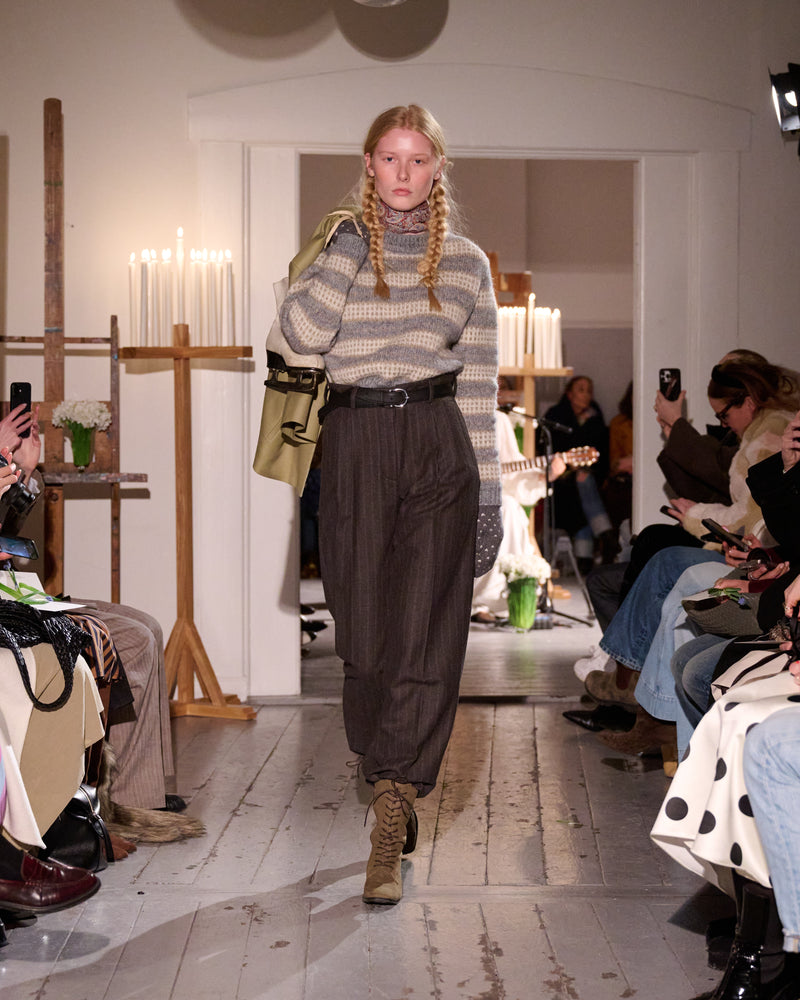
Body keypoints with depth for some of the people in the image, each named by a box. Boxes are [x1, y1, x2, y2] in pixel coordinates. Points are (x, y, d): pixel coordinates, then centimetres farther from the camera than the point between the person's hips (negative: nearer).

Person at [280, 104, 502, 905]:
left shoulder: (466, 263, 10)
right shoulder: (338, 251, 9)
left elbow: (480, 386, 8)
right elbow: (303, 333, -12)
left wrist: (489, 493, 3)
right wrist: (357, 239, -6)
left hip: (440, 448, 0)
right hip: (355, 447, 1)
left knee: (425, 636, -7)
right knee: (364, 632, 4)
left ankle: (388, 827, -4)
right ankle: (397, 790, 26)